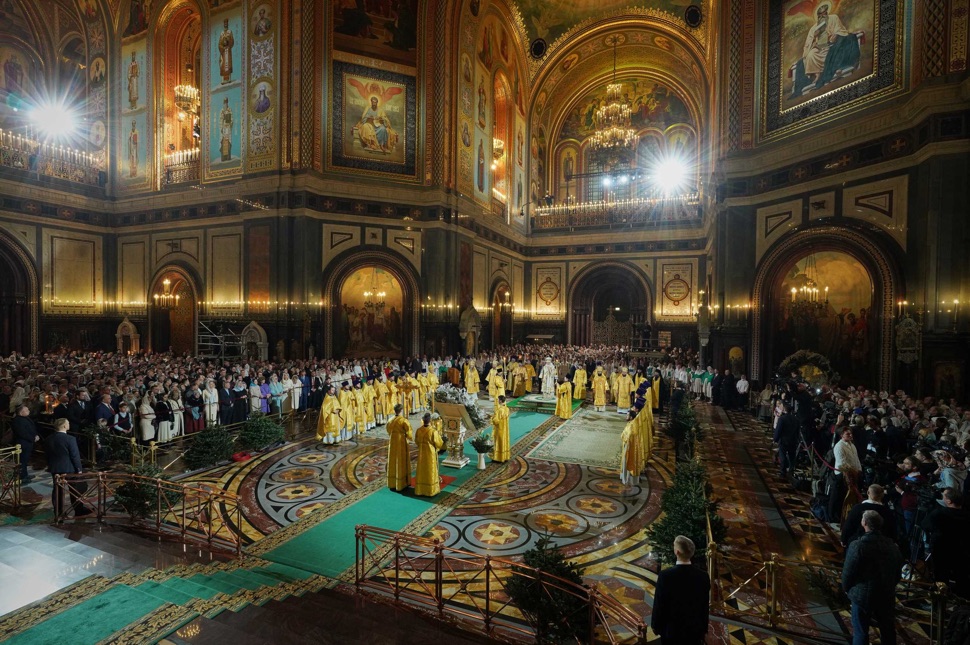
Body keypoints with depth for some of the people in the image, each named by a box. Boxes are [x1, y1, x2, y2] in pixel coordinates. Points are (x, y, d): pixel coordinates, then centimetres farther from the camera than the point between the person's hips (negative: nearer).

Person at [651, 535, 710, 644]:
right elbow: (705, 606, -1)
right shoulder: (703, 576, -12)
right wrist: (703, 628, 15)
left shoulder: (665, 575, -23)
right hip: (695, 629, 3)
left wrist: (655, 626, 3)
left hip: (671, 630, -3)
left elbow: (659, 604, -14)